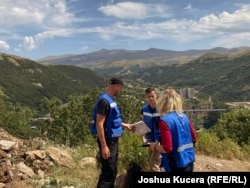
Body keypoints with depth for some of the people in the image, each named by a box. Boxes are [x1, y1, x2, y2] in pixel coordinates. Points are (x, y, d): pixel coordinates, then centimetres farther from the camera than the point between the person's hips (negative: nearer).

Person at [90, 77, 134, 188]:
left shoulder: (110, 99, 9)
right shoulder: (104, 101, -20)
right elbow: (99, 124, -24)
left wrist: (125, 125, 24)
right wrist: (104, 146, -24)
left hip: (113, 140, 10)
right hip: (107, 141, -10)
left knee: (112, 172, 19)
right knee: (108, 173, -3)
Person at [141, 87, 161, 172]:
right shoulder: (144, 108, 2)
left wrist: (160, 142, -20)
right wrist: (143, 138, -2)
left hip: (160, 141, -5)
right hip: (150, 141, 6)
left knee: (153, 166, -8)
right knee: (154, 164, 17)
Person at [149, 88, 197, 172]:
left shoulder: (164, 120, -19)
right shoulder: (184, 117, 4)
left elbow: (167, 148, -23)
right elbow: (194, 138, 12)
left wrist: (155, 146, -5)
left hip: (176, 165, -7)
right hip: (189, 162, 7)